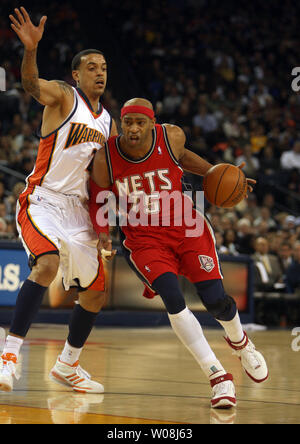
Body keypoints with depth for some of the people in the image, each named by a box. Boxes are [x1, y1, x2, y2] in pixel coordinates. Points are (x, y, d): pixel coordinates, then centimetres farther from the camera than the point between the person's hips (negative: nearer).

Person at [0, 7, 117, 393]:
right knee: (47, 264, -33)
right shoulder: (62, 96, -6)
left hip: (78, 211, 7)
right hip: (42, 201, -7)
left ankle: (67, 366, 30)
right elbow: (32, 85, -28)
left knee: (95, 294, 10)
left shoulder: (107, 123, 13)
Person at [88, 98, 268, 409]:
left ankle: (239, 341, 28)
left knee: (215, 299, -11)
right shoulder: (105, 159, -15)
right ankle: (217, 375, -11)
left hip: (186, 230, 1)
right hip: (143, 240, -1)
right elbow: (98, 200, 1)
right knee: (173, 299, -24)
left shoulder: (172, 137, -12)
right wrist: (102, 232, -15)